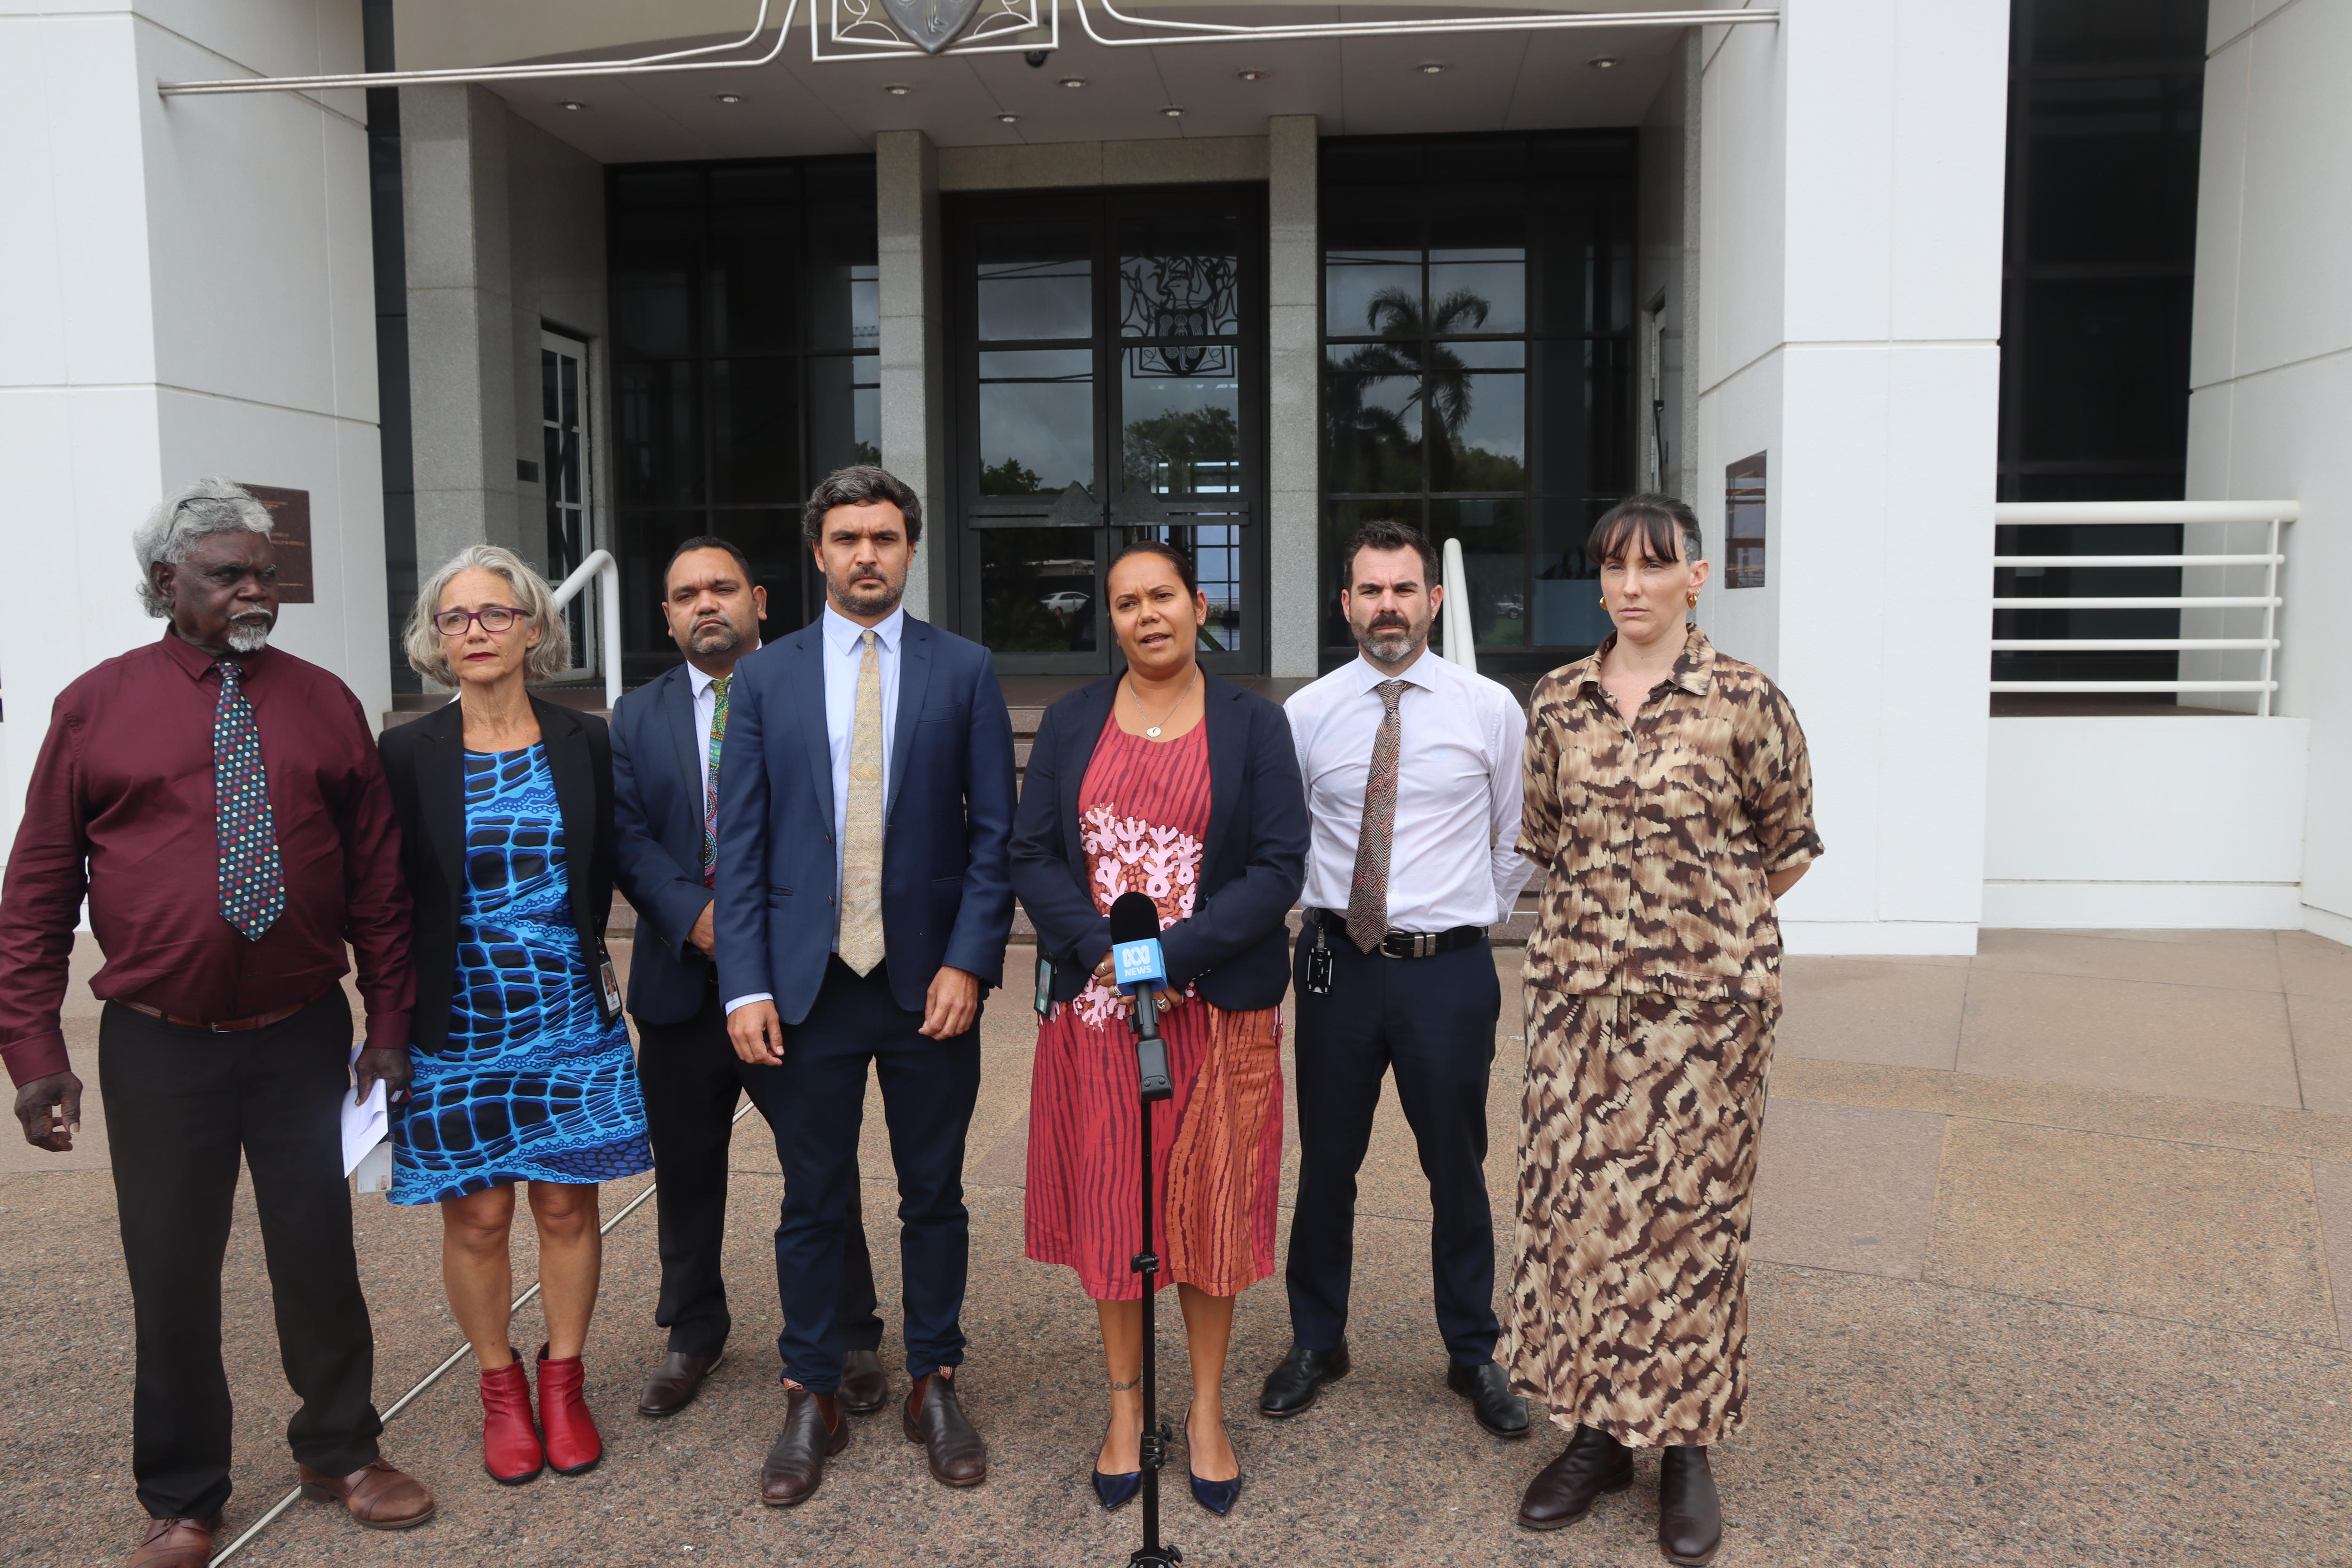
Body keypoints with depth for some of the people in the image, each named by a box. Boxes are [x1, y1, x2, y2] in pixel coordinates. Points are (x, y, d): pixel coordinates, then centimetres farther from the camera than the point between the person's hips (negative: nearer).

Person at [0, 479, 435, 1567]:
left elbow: (376, 874, 5)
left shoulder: (323, 703, 4)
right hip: (159, 1048, -1)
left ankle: (339, 1452, 34)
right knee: (172, 1274, 10)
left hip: (304, 1038, 1)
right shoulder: (97, 708, 0)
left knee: (319, 1254, 12)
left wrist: (389, 1020, 2)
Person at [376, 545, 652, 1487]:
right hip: (457, 1023, -1)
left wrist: (581, 963, 4)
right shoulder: (407, 754, -3)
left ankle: (564, 1383, 26)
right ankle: (501, 1389, 27)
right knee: (477, 1218, 6)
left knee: (568, 1205, 8)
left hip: (569, 1018, 1)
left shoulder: (585, 742, 1)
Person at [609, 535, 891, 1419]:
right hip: (685, 982, 3)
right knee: (685, 1172, 16)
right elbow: (627, 833, -3)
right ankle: (693, 1336, 36)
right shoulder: (638, 717, 9)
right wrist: (695, 915, -19)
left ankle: (850, 1340, 24)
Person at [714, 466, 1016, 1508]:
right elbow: (741, 843, 2)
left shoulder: (965, 671, 2)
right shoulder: (765, 677, 4)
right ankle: (812, 1402, 26)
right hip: (808, 982, 1)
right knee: (812, 1205, 10)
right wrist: (747, 986, -5)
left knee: (934, 1197, 11)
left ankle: (935, 1386, 28)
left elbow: (995, 832, 0)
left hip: (930, 982, 0)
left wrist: (968, 962, -10)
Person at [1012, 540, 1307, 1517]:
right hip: (1096, 1007, 2)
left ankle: (1207, 1411, 25)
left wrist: (1174, 953, -16)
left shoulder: (1253, 724, 1)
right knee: (1109, 1205, 8)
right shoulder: (1071, 723, 7)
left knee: (1210, 1206, 7)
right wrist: (1101, 948, -14)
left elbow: (1280, 866, -6)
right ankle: (1125, 1405, 26)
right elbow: (1032, 853, 2)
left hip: (1216, 1007, -1)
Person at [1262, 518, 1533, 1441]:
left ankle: (1473, 1356, 31)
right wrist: (1282, 919, 7)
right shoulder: (1307, 713, 1)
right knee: (1326, 1164, 11)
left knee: (1457, 1169, 11)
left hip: (1451, 968, -1)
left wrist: (1476, 920, 10)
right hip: (1340, 961, 1)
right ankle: (1316, 1344, 32)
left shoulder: (1490, 709, -1)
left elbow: (1516, 841, 9)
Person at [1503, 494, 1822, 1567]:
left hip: (1706, 996, -3)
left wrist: (1708, 919, 8)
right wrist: (1600, 917, 12)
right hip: (1579, 990, 3)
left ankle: (1686, 1447, 22)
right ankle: (1598, 1429, 24)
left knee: (1690, 1213, 5)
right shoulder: (1558, 703, 5)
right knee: (1577, 1203, 7)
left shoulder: (1745, 702, -6)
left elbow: (1788, 841, 6)